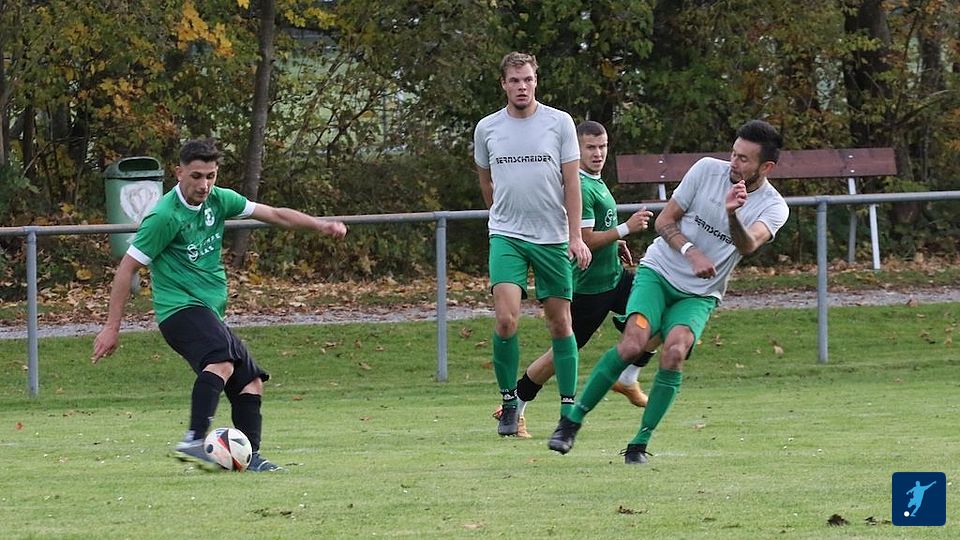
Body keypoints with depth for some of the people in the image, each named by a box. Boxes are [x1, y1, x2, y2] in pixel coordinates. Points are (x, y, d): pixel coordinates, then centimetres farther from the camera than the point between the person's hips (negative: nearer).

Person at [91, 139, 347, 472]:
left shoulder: (217, 200, 7)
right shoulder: (165, 216, -14)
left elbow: (274, 215, 19)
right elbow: (127, 268, -10)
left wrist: (321, 226, 12)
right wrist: (112, 327, -10)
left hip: (210, 312, 9)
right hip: (180, 307, -9)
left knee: (251, 382, 8)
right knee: (222, 363, -33)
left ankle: (250, 456, 12)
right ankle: (194, 441, -44)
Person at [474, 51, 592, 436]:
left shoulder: (559, 123, 0)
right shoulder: (487, 128, 4)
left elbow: (571, 181, 0)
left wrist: (576, 237, -6)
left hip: (553, 238, 0)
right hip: (506, 236, 0)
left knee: (559, 323, 3)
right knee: (506, 318, -15)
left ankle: (569, 406, 12)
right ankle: (509, 401, -1)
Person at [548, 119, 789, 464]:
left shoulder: (773, 207, -7)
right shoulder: (707, 170, -5)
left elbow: (749, 244, -28)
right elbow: (664, 221, 0)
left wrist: (733, 215, -47)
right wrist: (691, 252, -17)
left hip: (699, 295, 0)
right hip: (658, 271, 0)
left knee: (674, 353, -26)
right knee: (633, 343, -24)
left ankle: (640, 444, -13)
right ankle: (572, 421, -11)